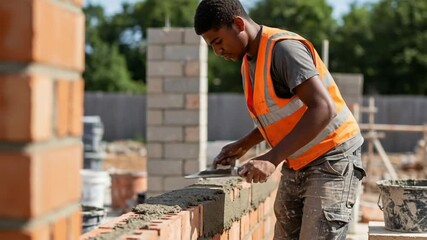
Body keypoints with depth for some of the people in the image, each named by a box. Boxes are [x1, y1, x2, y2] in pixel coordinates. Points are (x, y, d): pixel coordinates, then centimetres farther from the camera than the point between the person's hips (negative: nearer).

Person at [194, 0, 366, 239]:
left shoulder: (284, 48, -20)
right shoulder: (248, 62, 8)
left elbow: (323, 109, -28)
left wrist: (272, 159, -31)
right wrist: (243, 145, 8)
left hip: (332, 160, -9)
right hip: (295, 165, 9)